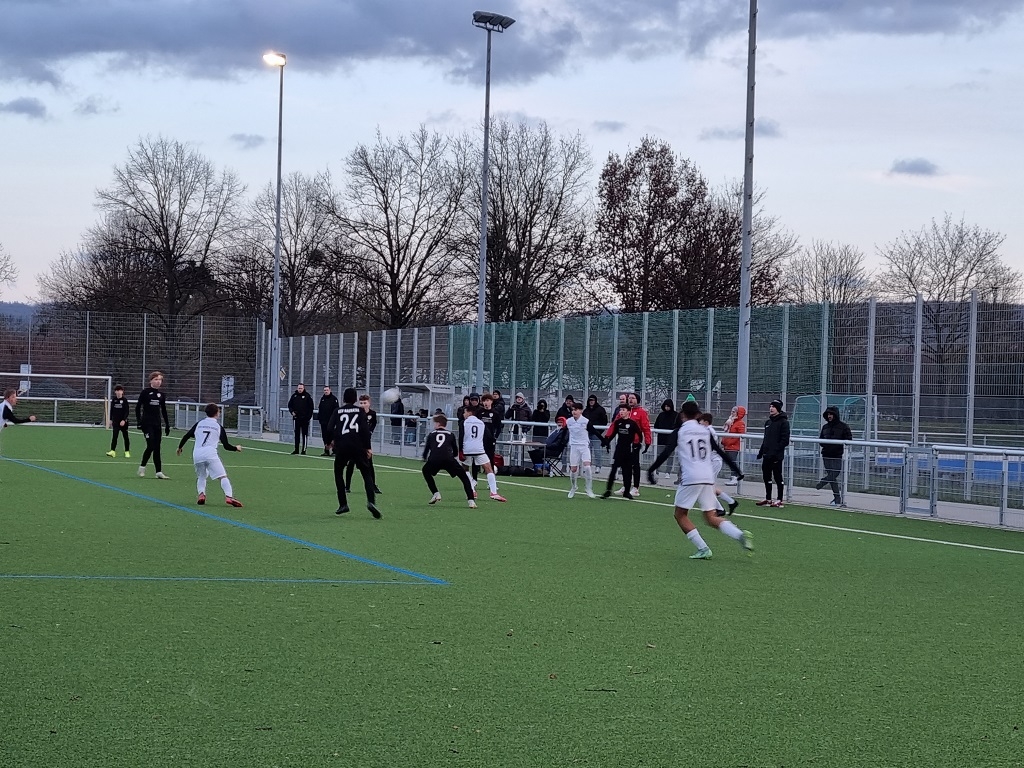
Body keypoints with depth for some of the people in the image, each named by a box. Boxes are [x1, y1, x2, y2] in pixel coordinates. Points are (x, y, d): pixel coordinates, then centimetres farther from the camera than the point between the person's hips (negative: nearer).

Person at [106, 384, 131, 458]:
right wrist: (111, 420, 10)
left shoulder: (124, 400, -6)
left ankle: (127, 452, 15)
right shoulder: (113, 400, 5)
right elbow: (111, 410, 13)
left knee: (126, 436, 7)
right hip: (115, 421, 2)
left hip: (123, 421, -2)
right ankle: (113, 451, -13)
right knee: (114, 436, -9)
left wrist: (124, 420, -19)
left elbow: (127, 411, -10)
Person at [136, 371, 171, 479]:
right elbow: (138, 407, -3)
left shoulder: (162, 395, 10)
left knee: (157, 448, 3)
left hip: (157, 423, 5)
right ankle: (142, 467, 7)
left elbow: (164, 410, 16)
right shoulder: (145, 392, -3)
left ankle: (159, 472, 3)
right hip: (147, 423, -5)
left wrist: (167, 425, 13)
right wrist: (139, 421, -11)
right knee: (151, 445, -13)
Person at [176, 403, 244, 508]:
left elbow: (186, 436, 17)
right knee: (223, 477, -8)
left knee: (201, 477, 23)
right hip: (210, 454, -4)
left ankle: (201, 494, -1)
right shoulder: (218, 426, 11)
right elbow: (226, 446, 10)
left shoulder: (199, 424, 19)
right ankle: (229, 496, -28)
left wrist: (180, 447, 34)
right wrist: (236, 448, 29)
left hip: (197, 455, 4)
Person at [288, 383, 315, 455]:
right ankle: (296, 449, 13)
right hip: (296, 418, 3)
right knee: (297, 434, 8)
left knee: (304, 434, -1)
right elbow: (290, 405, 15)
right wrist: (292, 412, -2)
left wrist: (309, 416, -9)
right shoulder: (294, 396, 7)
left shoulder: (307, 396, -2)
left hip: (305, 419, -3)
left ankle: (304, 450, 1)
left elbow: (311, 407, -2)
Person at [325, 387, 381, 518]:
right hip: (358, 447, 0)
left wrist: (329, 442, 19)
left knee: (338, 473, 18)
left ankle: (343, 504, 11)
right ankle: (371, 501, -18)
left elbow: (330, 428, 2)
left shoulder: (338, 411, 10)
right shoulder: (360, 411, 9)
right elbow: (365, 429, -2)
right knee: (367, 473, 4)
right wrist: (367, 447, 2)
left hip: (341, 447, 1)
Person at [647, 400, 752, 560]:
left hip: (690, 478, -5)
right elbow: (721, 452, 14)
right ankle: (741, 535, -15)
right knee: (711, 518, 9)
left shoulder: (680, 431, 2)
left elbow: (666, 453, -4)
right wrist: (736, 469, 22)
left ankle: (703, 549, -3)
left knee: (680, 514, 10)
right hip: (708, 478, 5)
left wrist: (651, 470, 2)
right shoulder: (706, 431, 14)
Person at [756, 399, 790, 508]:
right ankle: (768, 499, 20)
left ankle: (780, 501, 1)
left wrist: (776, 450, -21)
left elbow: (785, 440, -14)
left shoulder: (783, 422, -7)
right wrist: (761, 451, 18)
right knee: (766, 477, 11)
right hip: (767, 455, 8)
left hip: (776, 456, -8)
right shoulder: (768, 422, 17)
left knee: (778, 477, -4)